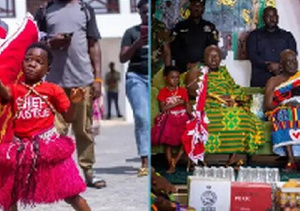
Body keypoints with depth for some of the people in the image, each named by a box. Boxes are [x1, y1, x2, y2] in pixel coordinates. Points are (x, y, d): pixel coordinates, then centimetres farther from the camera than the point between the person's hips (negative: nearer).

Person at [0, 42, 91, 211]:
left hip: (48, 146, -2)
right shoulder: (15, 89, 4)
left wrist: (73, 103, -16)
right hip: (22, 149, 2)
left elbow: (68, 117, 4)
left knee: (68, 193, -1)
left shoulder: (53, 90, 2)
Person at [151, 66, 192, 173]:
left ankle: (175, 161, -3)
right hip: (169, 119, -2)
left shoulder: (183, 91, 7)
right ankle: (171, 165, 3)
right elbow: (163, 108, -11)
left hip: (182, 118, 2)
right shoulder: (163, 91, -1)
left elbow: (187, 106, 4)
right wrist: (177, 103, -15)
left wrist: (191, 115, -14)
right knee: (168, 143, -3)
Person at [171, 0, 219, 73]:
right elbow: (174, 49, 4)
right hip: (183, 69, 0)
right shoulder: (180, 26, 9)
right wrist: (187, 64, -9)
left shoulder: (210, 27, 11)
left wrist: (201, 62, -10)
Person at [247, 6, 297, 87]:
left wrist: (280, 67, -13)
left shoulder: (287, 36, 18)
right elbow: (252, 55, 0)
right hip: (260, 80, -1)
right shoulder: (255, 35, 12)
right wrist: (268, 66, -16)